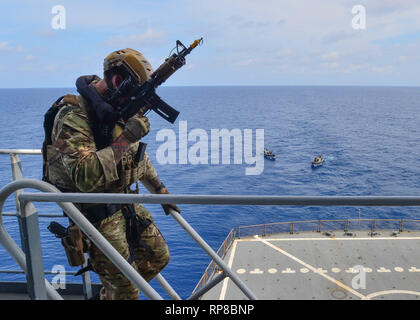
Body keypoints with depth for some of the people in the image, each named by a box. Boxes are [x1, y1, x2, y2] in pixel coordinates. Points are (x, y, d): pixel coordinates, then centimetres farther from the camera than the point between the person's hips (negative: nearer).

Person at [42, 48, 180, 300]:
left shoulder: (120, 110, 4)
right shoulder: (73, 116, -23)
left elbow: (139, 157, 17)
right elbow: (86, 177, -35)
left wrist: (161, 191, 19)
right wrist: (126, 138, -31)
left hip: (126, 201, 8)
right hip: (97, 211, -8)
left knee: (158, 257, 17)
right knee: (126, 290, 0)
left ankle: (107, 294, 36)